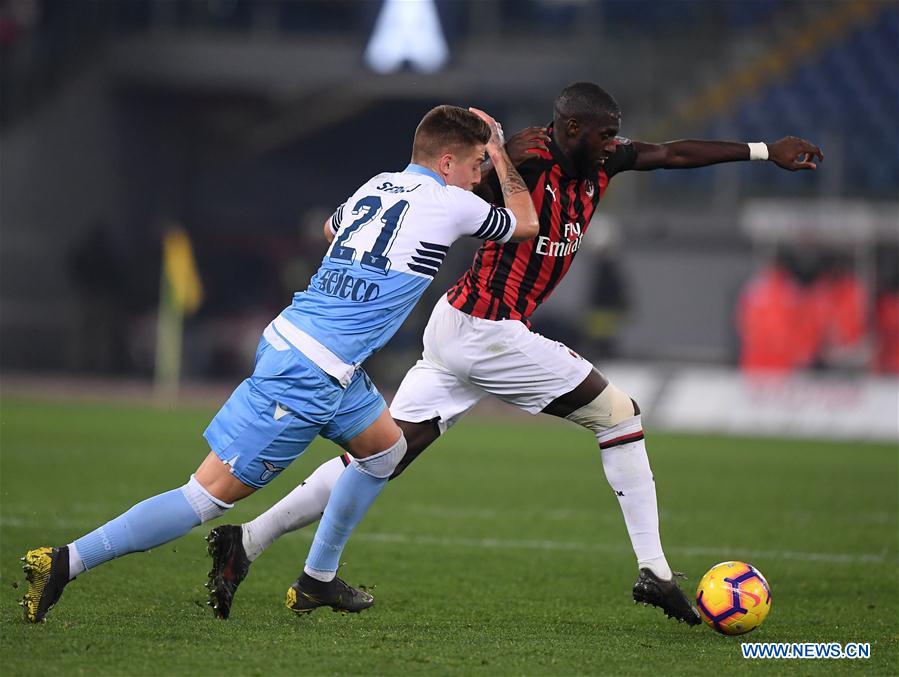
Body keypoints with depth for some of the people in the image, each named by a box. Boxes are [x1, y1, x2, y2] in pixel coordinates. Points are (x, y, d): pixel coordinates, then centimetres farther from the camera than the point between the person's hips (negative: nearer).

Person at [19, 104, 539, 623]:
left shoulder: (379, 185, 14)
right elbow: (526, 224, 14)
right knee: (212, 495, -8)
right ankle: (64, 564, -11)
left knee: (387, 448, 26)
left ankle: (318, 581, 30)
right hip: (309, 374, -9)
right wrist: (501, 153, 24)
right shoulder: (450, 204, -6)